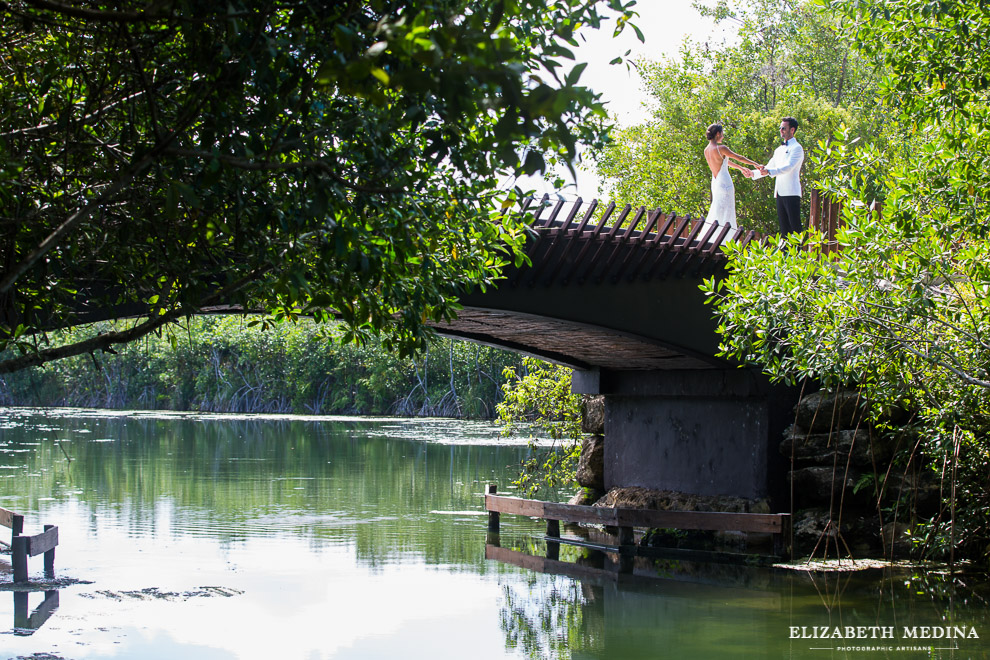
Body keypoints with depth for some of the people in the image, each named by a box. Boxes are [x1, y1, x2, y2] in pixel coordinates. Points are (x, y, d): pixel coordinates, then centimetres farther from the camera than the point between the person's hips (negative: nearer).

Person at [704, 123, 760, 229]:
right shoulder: (721, 148, -16)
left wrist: (741, 168, 28)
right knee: (725, 213, -4)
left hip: (715, 183, 8)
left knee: (716, 213, 15)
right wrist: (756, 164, 6)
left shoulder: (706, 150, 8)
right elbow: (739, 158, -7)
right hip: (725, 183, -8)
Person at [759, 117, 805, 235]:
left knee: (795, 226, -10)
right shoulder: (779, 150, 21)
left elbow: (788, 167, -18)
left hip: (791, 193, -8)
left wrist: (769, 171, -30)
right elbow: (769, 168, 25)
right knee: (783, 227, 8)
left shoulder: (797, 148, -5)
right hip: (780, 193, 8)